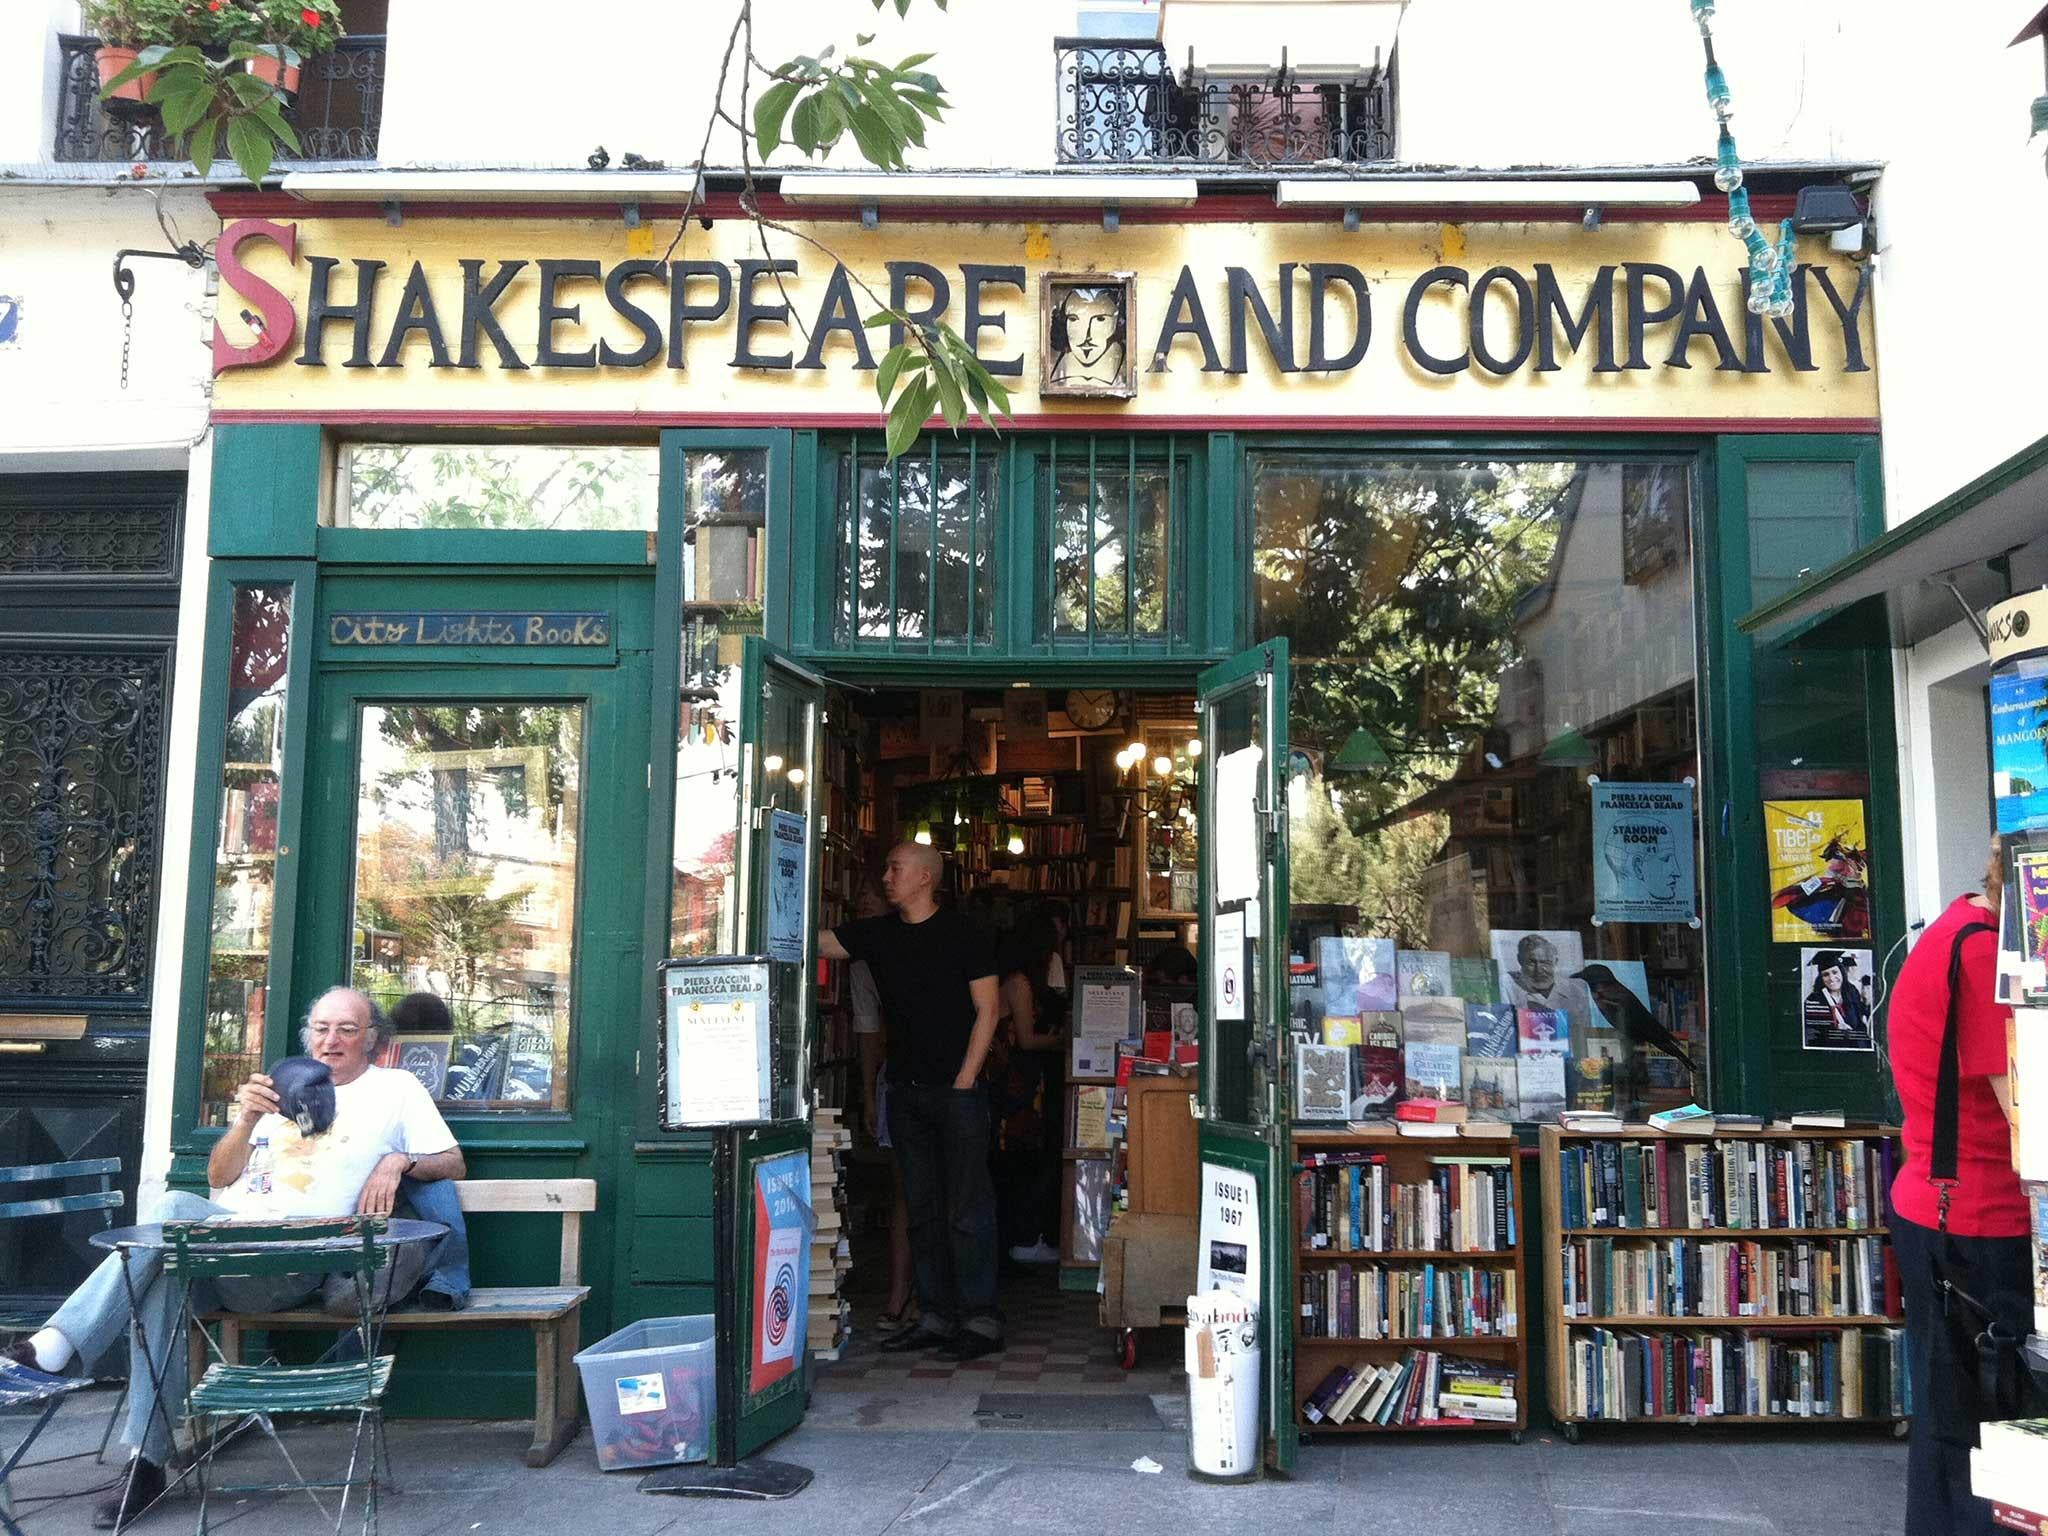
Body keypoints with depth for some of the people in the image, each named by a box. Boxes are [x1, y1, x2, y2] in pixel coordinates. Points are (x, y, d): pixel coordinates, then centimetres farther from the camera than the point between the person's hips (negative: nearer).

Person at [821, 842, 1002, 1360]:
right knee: (922, 1209, 10)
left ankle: (981, 1320, 0)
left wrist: (966, 1079, -11)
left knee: (967, 1209, -5)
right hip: (906, 1089, 6)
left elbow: (987, 1010, -5)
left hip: (957, 1089, -5)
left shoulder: (962, 933, -3)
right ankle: (935, 1317, 17)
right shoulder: (876, 934, 10)